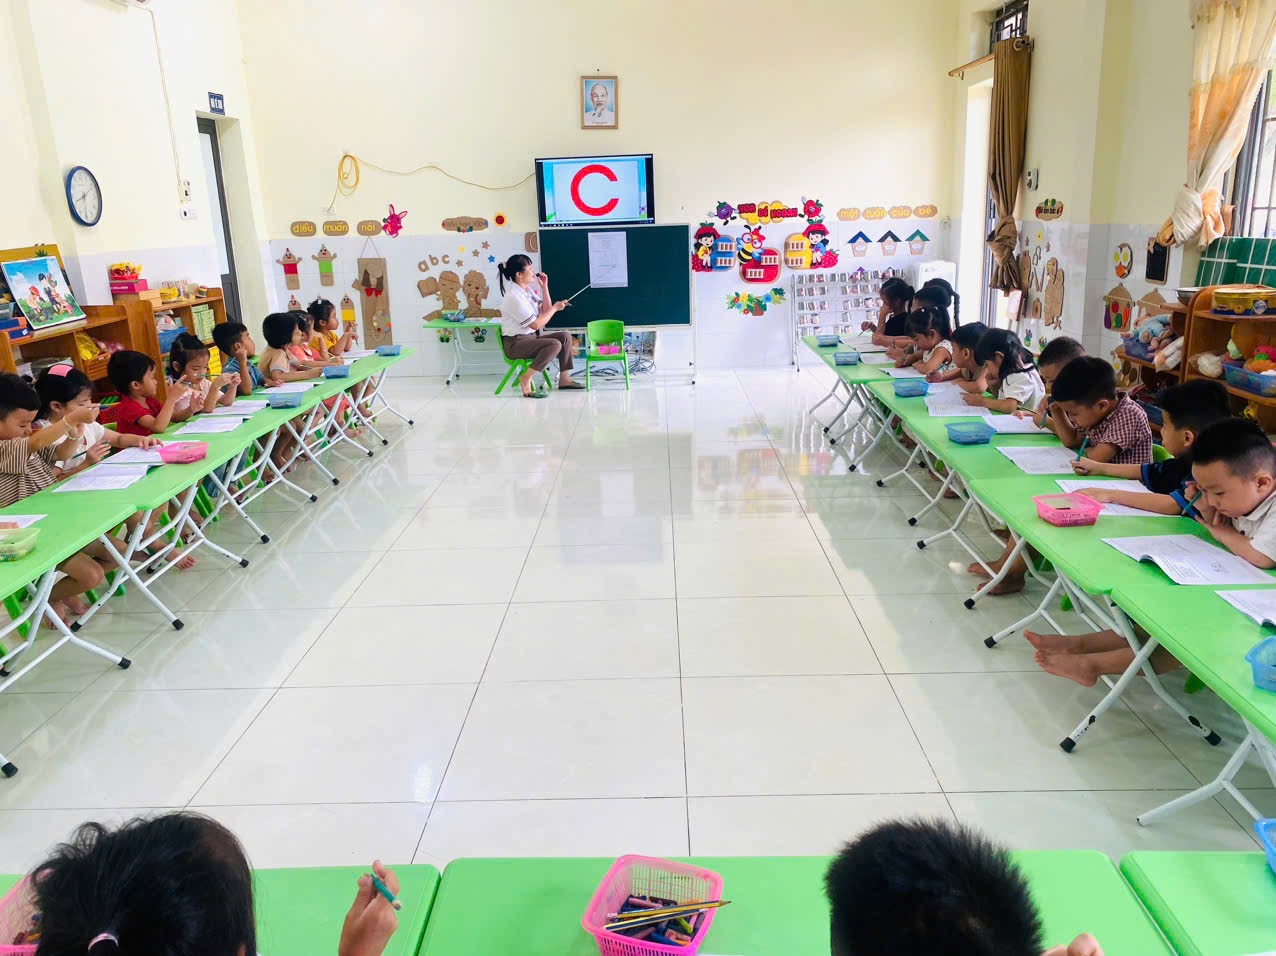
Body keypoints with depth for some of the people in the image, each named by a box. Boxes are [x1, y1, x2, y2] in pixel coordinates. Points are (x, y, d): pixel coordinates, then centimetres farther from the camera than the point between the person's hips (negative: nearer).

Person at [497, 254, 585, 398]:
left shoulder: (528, 290, 8)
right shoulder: (514, 297, -20)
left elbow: (546, 311, 15)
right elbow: (536, 324, -20)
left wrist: (544, 287, 6)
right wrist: (555, 308, -10)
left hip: (531, 336, 10)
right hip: (515, 343, -10)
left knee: (565, 336, 5)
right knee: (555, 344, -27)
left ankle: (564, 379, 9)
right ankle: (525, 379, -21)